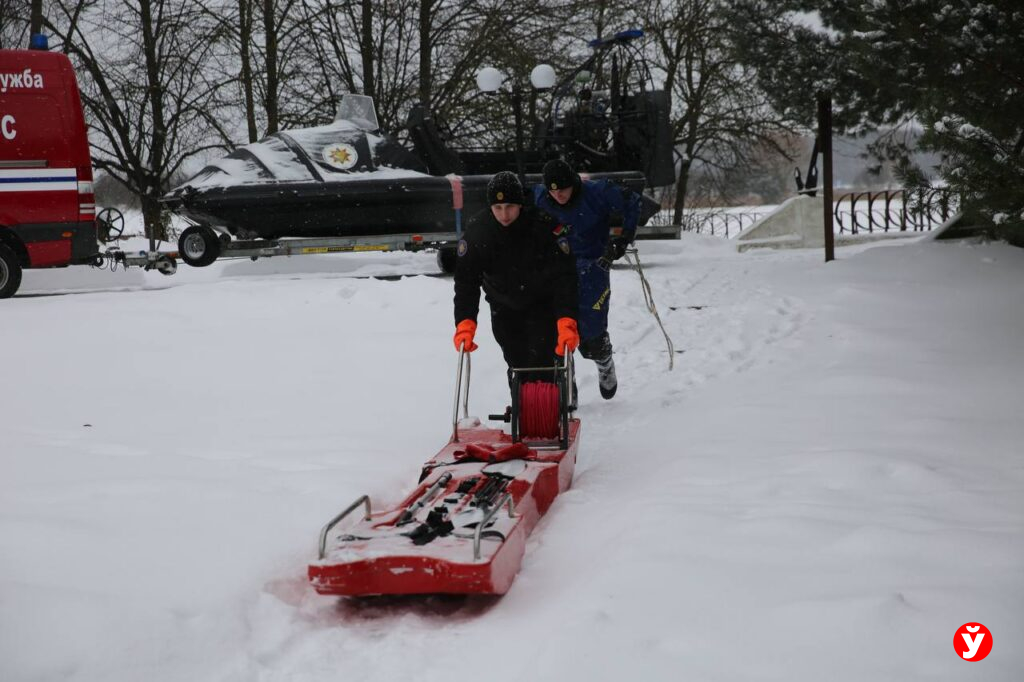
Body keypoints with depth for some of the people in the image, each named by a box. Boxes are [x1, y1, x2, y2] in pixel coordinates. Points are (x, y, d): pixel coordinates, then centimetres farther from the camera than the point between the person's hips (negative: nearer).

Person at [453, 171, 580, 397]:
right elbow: (466, 281, -19)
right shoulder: (477, 231, -21)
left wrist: (566, 320, -42)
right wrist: (465, 323, -32)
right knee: (516, 363, 6)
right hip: (504, 306, 2)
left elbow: (564, 276, -30)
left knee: (541, 362, -14)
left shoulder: (544, 224, -28)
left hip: (542, 302, -2)